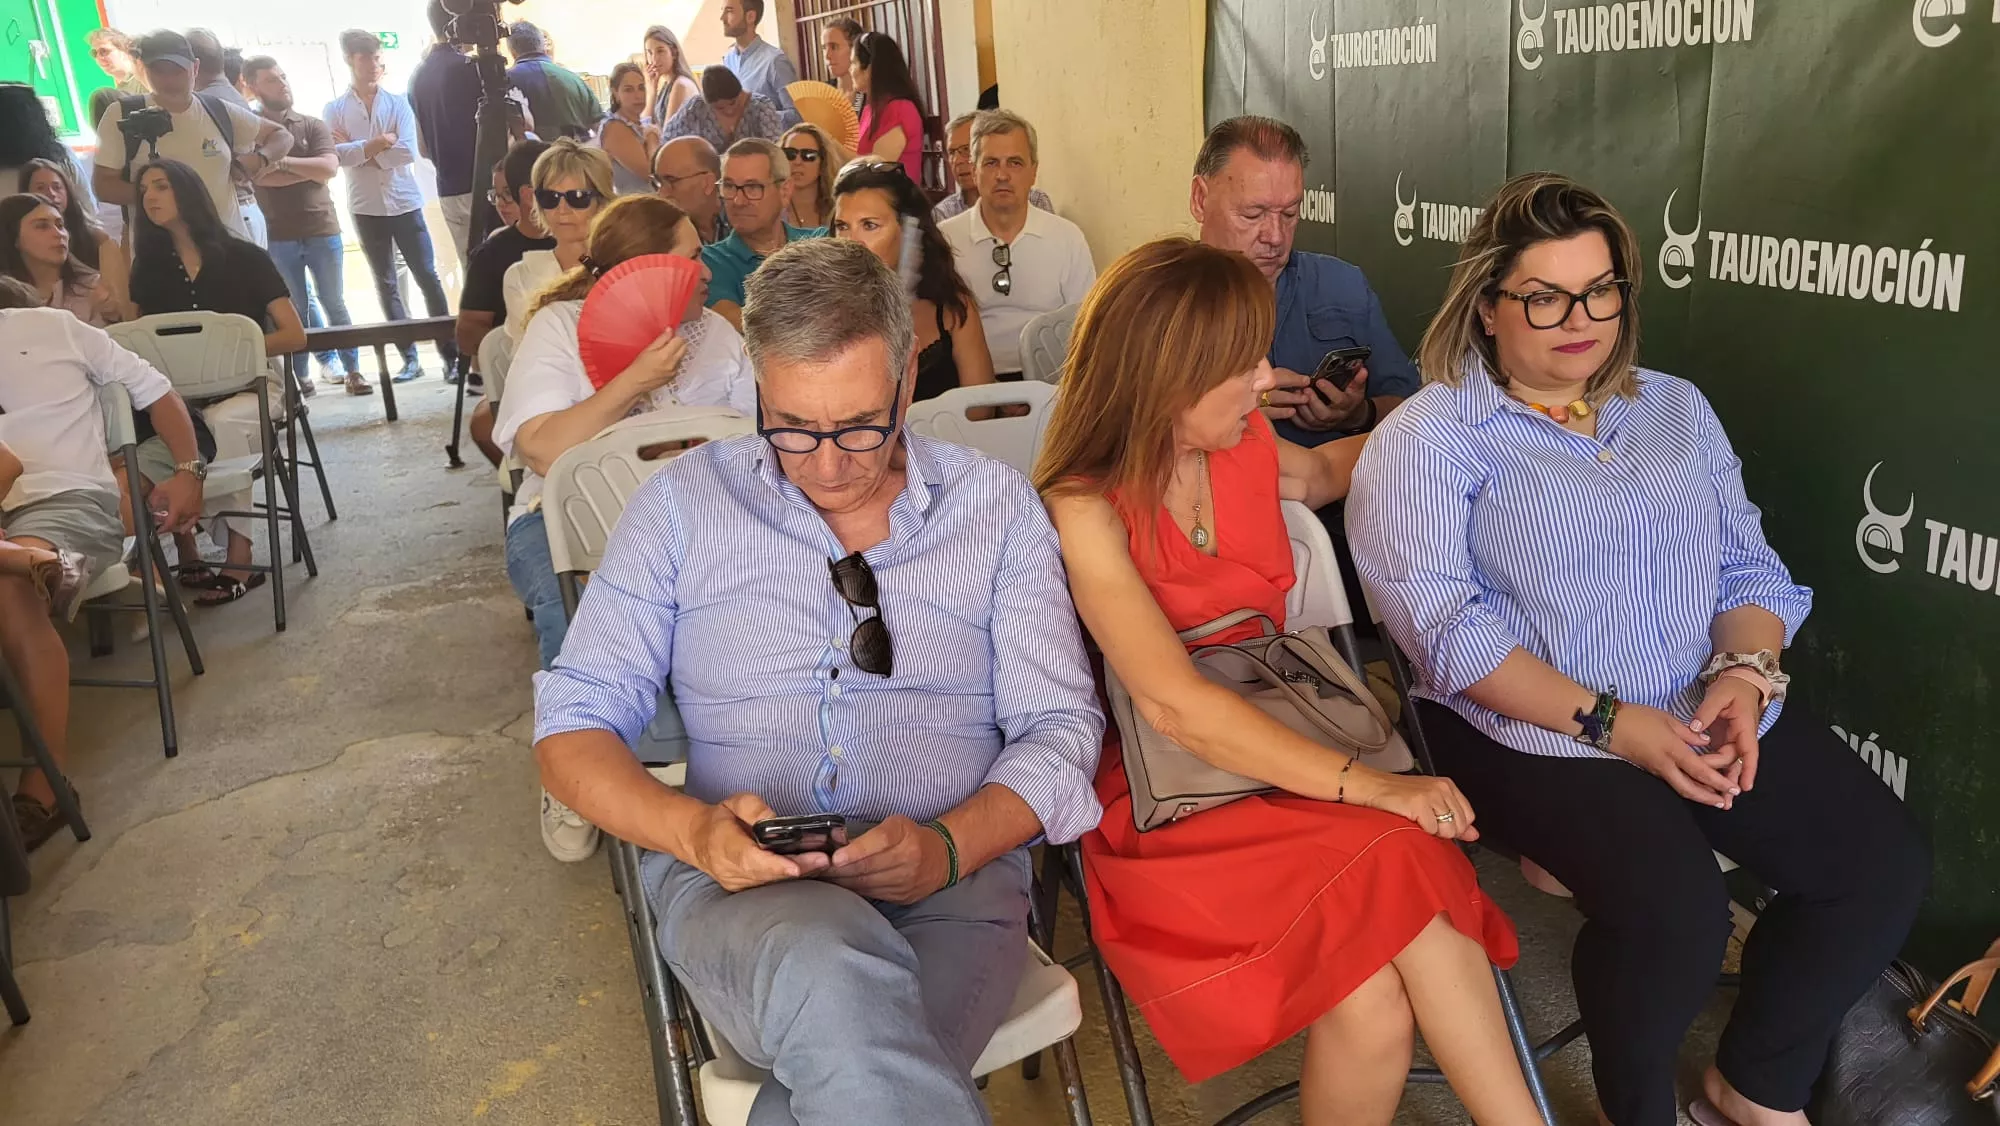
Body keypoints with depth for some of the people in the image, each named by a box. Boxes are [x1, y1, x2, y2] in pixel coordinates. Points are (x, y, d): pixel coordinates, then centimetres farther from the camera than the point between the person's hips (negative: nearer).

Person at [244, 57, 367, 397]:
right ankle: (309, 369, 12)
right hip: (279, 236, -1)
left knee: (334, 303, 5)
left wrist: (283, 161, -12)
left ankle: (352, 369, 10)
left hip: (322, 229, 1)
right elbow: (259, 175, -12)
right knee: (297, 308, 5)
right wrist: (308, 169, -11)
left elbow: (329, 168, -9)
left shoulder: (313, 125, 6)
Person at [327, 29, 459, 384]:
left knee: (428, 278, -2)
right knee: (386, 285, 5)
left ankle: (451, 353, 3)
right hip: (366, 208, 1)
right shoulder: (335, 109, 4)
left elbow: (408, 151, -12)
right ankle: (410, 357, 10)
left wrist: (358, 150, -8)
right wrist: (376, 145, -15)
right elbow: (334, 155, -10)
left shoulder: (398, 102, 3)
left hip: (405, 203, -1)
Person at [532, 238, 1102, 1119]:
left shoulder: (996, 505, 9)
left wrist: (949, 845, -13)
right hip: (738, 881, 0)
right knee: (834, 978, -37)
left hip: (952, 878, 1)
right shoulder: (684, 501, 7)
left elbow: (1059, 726, 7)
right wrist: (695, 830, -14)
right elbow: (574, 722, 7)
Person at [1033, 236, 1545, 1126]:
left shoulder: (1245, 448, 7)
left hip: (1286, 752, 5)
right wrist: (1368, 785, -29)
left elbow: (1321, 474, 34)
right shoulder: (1084, 509, -12)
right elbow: (1172, 703, -24)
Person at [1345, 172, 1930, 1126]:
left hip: (1710, 716, 7)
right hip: (1531, 731, -6)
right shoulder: (1428, 439, -5)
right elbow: (1444, 628, -15)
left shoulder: (1676, 409, 17)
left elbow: (1749, 566, 14)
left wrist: (1744, 670, -8)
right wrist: (1608, 721, -20)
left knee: (1886, 862, -10)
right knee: (1675, 909, -28)